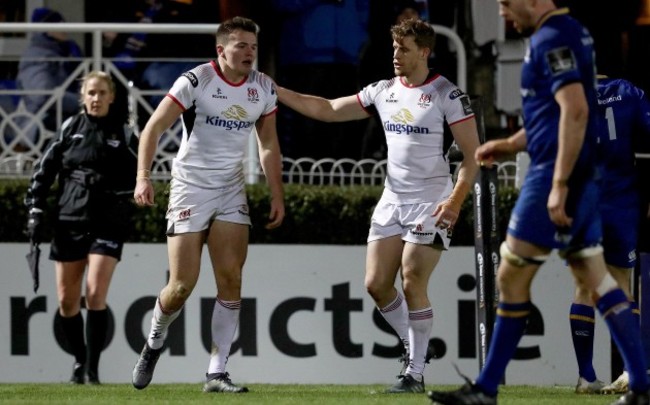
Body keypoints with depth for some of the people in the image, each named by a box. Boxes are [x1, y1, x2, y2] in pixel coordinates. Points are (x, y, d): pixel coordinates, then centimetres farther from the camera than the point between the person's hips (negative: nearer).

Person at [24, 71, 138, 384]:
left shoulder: (123, 134, 3)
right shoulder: (70, 129, 6)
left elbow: (139, 179, 3)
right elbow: (44, 170, 8)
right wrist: (35, 211, 1)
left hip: (108, 225, -2)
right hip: (69, 223, 2)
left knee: (95, 294, -15)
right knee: (67, 301, 5)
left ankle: (92, 368, -7)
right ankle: (79, 360, 26)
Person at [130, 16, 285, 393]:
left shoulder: (264, 88, 2)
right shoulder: (196, 81, -14)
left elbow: (269, 145, 13)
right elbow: (154, 127, -16)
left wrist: (277, 196, 10)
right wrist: (143, 176, -27)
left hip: (231, 192, 4)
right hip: (190, 188, -4)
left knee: (231, 279, -7)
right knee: (183, 285, -6)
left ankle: (217, 373, -3)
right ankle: (154, 344, 24)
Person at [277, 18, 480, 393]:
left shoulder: (447, 95, -9)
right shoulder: (383, 92, 8)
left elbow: (472, 154, -10)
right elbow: (327, 109, 15)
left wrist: (455, 201, -21)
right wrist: (274, 90, 10)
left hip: (431, 204, -6)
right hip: (392, 200, 6)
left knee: (412, 284, -11)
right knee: (376, 283, 0)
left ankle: (415, 373, -2)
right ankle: (416, 350, 18)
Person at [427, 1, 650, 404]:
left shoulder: (552, 39, -15)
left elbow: (575, 110, -25)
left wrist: (559, 185, -26)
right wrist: (509, 145, 24)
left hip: (557, 175, -10)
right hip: (584, 181, 10)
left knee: (511, 276, -2)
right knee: (595, 278, 8)